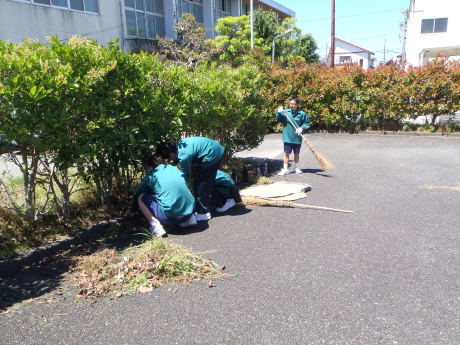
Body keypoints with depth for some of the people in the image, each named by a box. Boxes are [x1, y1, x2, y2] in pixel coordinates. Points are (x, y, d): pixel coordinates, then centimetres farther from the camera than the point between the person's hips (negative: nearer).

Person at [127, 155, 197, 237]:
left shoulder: (151, 176, 7)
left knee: (141, 198, 11)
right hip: (189, 211, 5)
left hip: (170, 216, -5)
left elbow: (136, 194, 22)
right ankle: (189, 218, 16)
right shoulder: (174, 169, 16)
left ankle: (155, 225, -6)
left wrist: (132, 210, 40)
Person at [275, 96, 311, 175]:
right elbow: (279, 119, -6)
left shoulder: (302, 114, -5)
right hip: (287, 138, 0)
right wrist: (279, 113, -23)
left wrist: (302, 128, -12)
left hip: (297, 138, 1)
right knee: (286, 153, 1)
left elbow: (307, 123, 3)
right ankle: (285, 169, 7)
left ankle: (296, 168, 32)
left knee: (296, 153, 15)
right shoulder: (285, 112, -3)